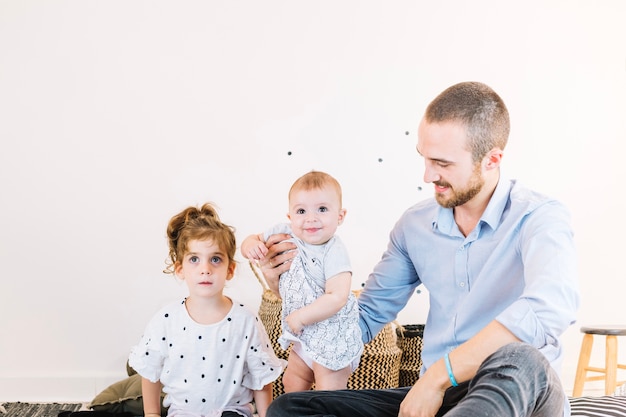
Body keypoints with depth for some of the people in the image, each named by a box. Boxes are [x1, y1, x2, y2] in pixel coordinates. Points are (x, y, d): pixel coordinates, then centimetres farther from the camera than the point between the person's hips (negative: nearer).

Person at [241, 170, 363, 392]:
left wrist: (300, 317, -28)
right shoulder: (285, 234, -7)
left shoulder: (334, 253, -26)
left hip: (332, 339, -7)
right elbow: (254, 240, 5)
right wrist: (251, 245, -20)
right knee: (291, 383, 25)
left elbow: (337, 297, -34)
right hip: (303, 335, 7)